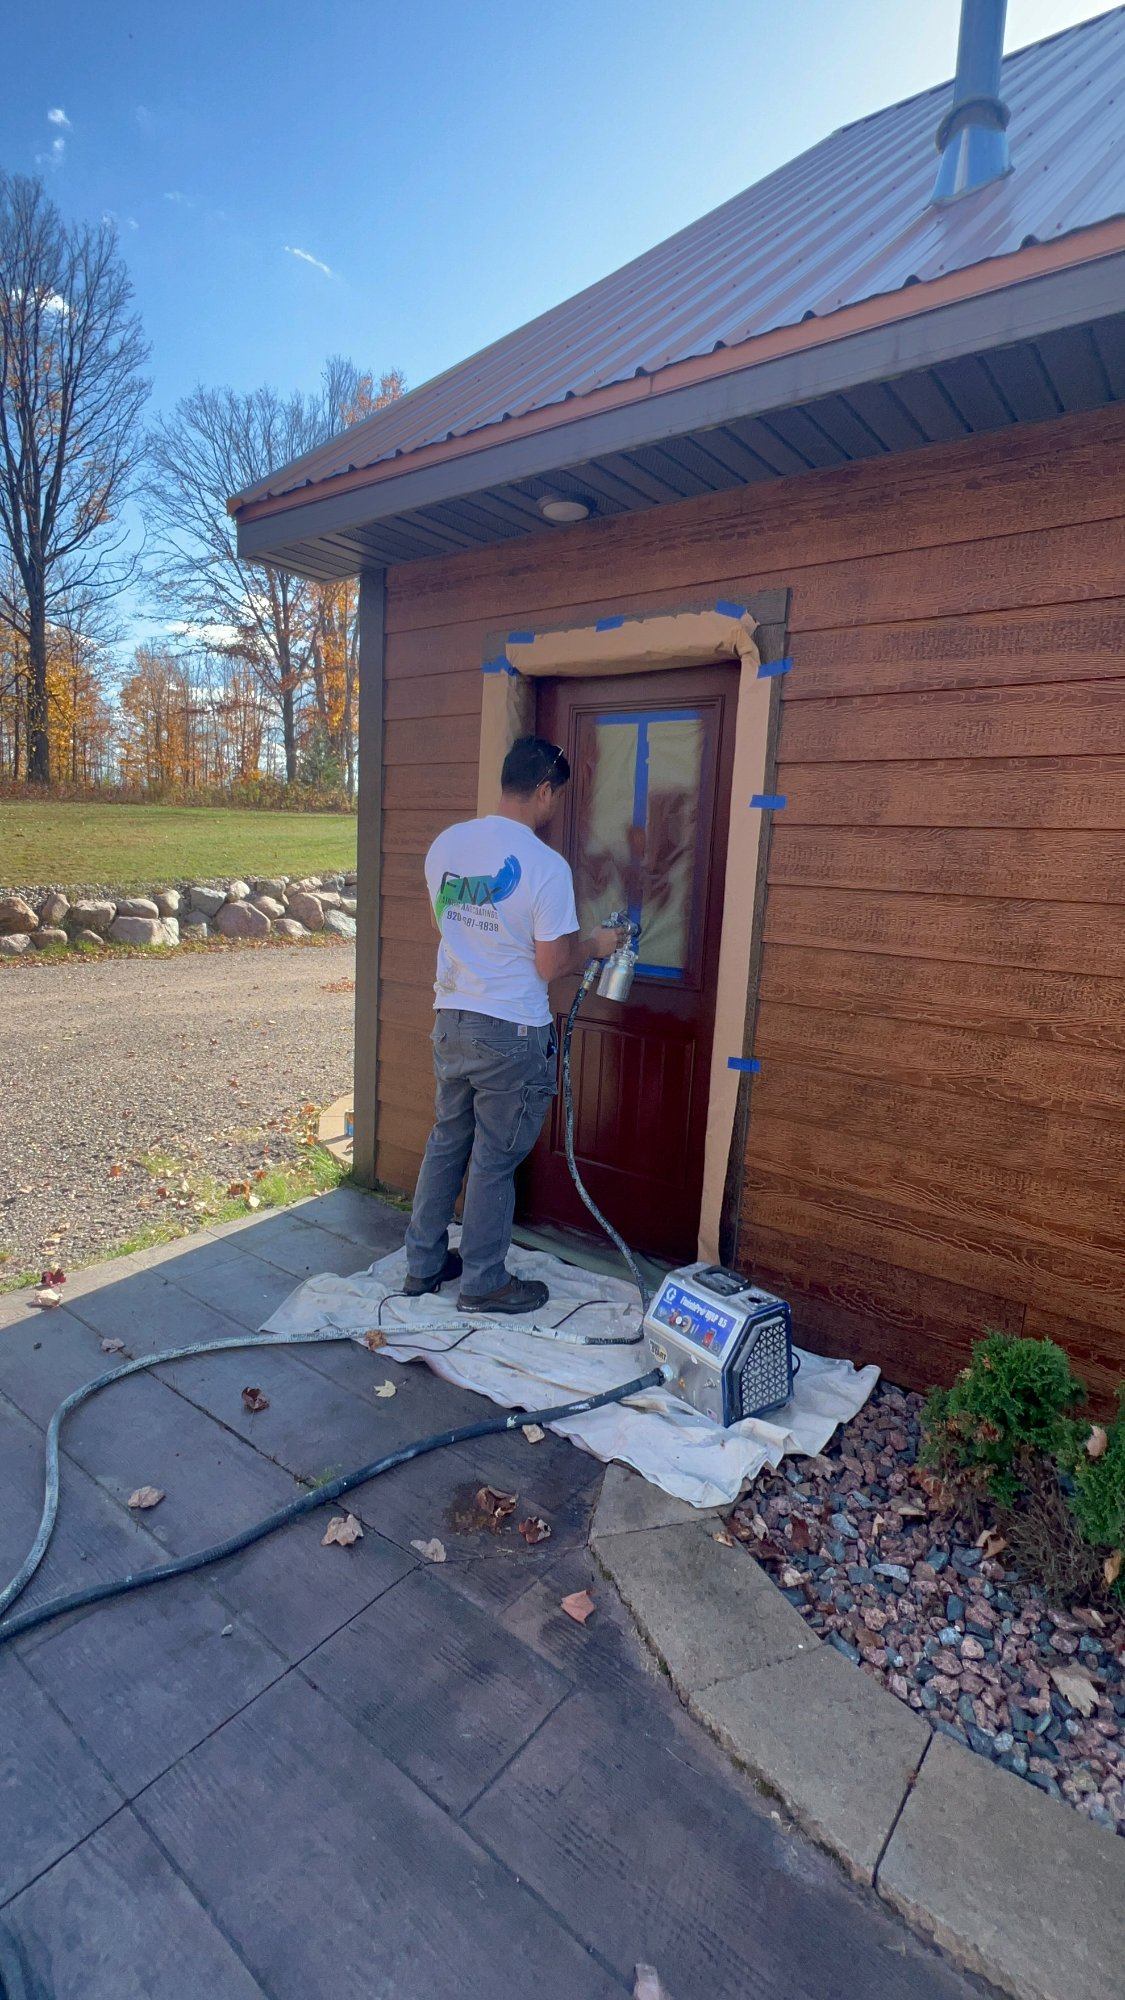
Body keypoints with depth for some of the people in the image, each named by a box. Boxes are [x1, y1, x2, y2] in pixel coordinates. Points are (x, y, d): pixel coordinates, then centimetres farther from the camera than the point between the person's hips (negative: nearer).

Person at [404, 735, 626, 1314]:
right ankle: (483, 1283, 24)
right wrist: (595, 946, 4)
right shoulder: (546, 865, -17)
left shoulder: (445, 844, 3)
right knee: (494, 1162, 8)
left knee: (446, 1143, 20)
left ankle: (423, 1265, 33)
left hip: (451, 1021, 6)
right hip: (511, 1034, -6)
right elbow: (551, 966, -15)